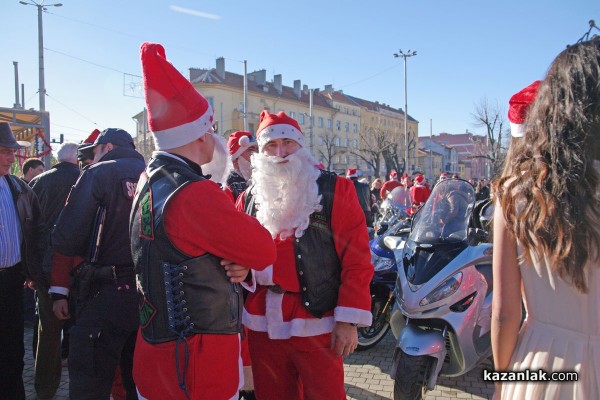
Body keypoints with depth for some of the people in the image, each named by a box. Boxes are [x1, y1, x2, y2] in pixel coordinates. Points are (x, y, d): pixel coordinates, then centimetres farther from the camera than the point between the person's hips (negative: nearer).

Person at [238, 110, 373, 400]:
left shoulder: (334, 190, -2)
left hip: (316, 325, -4)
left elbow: (356, 260, -7)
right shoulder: (250, 198, 10)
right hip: (262, 326, 4)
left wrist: (348, 319, -12)